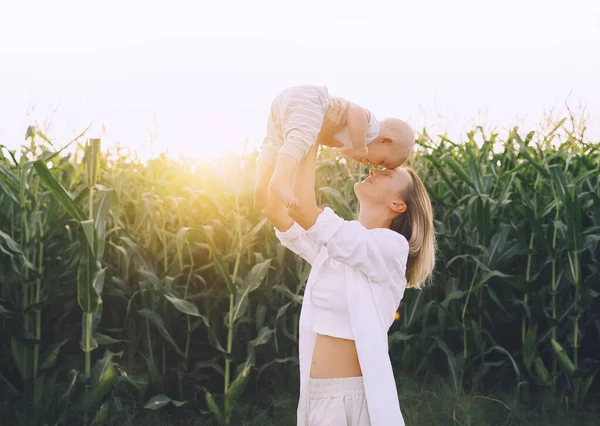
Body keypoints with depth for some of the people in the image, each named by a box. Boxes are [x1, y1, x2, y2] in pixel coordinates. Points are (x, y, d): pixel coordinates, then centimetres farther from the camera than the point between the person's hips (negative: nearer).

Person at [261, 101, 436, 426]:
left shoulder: (390, 246, -13)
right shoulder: (335, 244, 9)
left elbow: (301, 206, -23)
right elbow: (272, 207, 2)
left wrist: (317, 139, -12)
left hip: (352, 397, -7)